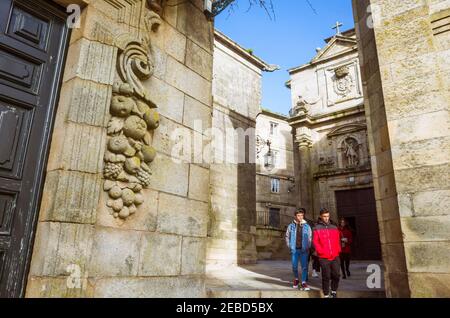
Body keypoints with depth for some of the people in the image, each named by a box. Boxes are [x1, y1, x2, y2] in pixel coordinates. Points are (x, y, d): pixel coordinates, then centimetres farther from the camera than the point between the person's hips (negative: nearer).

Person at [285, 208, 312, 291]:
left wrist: (308, 247, -2)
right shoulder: (291, 226, 1)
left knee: (304, 266, -2)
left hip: (304, 250, 0)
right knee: (294, 266, 8)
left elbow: (310, 237, 7)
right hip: (294, 249, 0)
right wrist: (289, 246, 1)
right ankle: (296, 279, 32)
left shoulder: (307, 226, 1)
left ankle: (303, 283, 5)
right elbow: (287, 237, 8)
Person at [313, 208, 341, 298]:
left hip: (335, 256, 3)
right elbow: (315, 242, -4)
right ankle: (326, 295, 15)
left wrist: (338, 250, 3)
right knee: (326, 277, 2)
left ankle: (334, 292, 25)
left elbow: (338, 240, 16)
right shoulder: (317, 228, 0)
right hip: (324, 257, -3)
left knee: (336, 275, 2)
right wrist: (321, 251, -13)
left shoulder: (334, 227, 12)